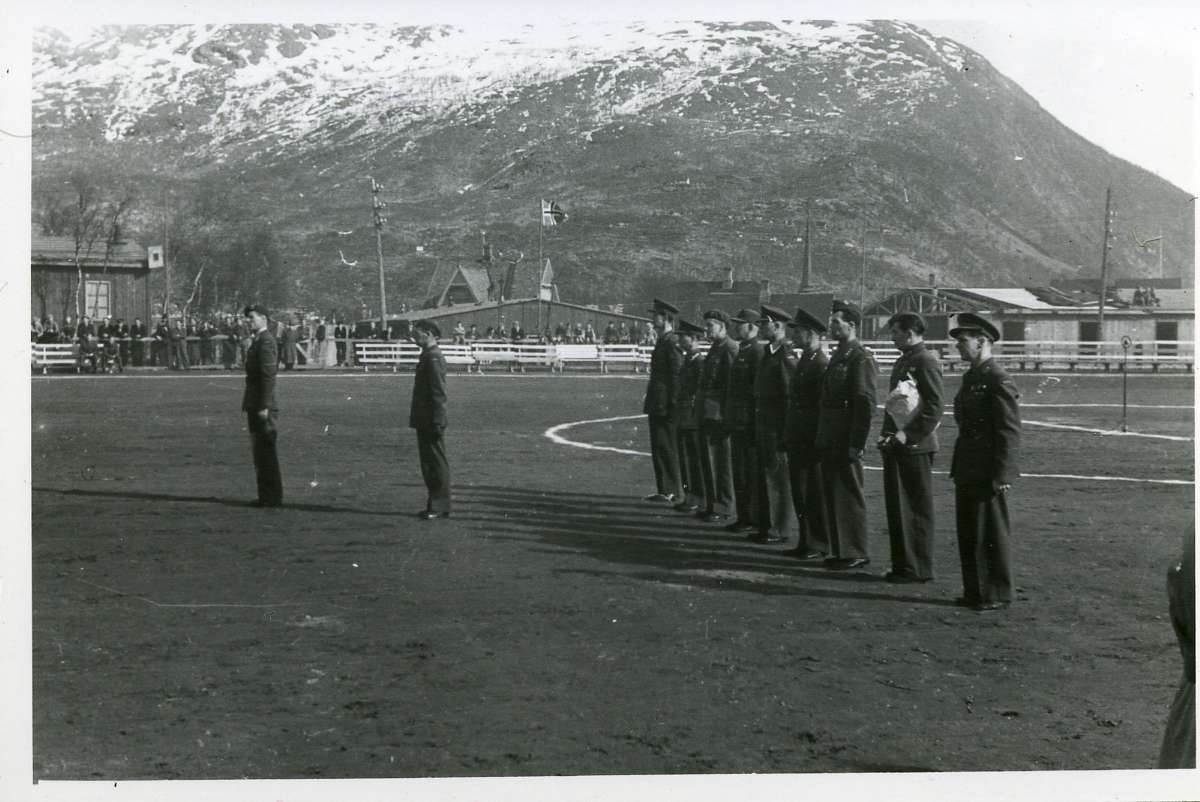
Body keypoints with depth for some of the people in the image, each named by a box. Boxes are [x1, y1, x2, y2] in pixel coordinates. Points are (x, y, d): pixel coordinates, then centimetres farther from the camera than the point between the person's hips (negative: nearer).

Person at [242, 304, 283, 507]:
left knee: (265, 452, -6)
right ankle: (267, 495, 16)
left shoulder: (265, 341, -14)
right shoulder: (257, 341, 18)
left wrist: (264, 407, -23)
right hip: (254, 405, 10)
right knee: (260, 451, 12)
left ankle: (272, 497, -2)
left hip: (261, 406, -10)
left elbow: (268, 376, -20)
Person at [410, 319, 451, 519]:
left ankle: (440, 507, 2)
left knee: (437, 463, -3)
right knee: (428, 463, 13)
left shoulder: (433, 358, -16)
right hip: (424, 421, 10)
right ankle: (435, 505, 19)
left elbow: (439, 393, -20)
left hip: (431, 422, -10)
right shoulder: (427, 355, 15)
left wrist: (437, 422, -22)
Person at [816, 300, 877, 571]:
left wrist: (855, 445, -19)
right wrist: (821, 438, 15)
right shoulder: (837, 356, 16)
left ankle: (856, 553, 4)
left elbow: (866, 406, -17)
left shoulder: (861, 360, -12)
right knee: (833, 497, 13)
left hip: (846, 443, -9)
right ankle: (840, 551, 20)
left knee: (849, 497, -3)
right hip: (830, 443, 9)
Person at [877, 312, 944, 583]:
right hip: (897, 447, 9)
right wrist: (887, 433, 11)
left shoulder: (926, 362, -13)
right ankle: (903, 564, 20)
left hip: (915, 447, -9)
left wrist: (907, 434, -21)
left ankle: (919, 569, 6)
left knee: (917, 509, -1)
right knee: (897, 507, 12)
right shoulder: (904, 360, 16)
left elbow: (934, 408, -18)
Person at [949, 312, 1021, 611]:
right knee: (968, 534, 14)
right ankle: (975, 591, 23)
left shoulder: (998, 379, -14)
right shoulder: (971, 377, 14)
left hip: (988, 474, -9)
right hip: (967, 472, 9)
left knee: (991, 534, 0)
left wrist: (1001, 475, -20)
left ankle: (997, 594, 9)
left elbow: (1010, 432, -17)